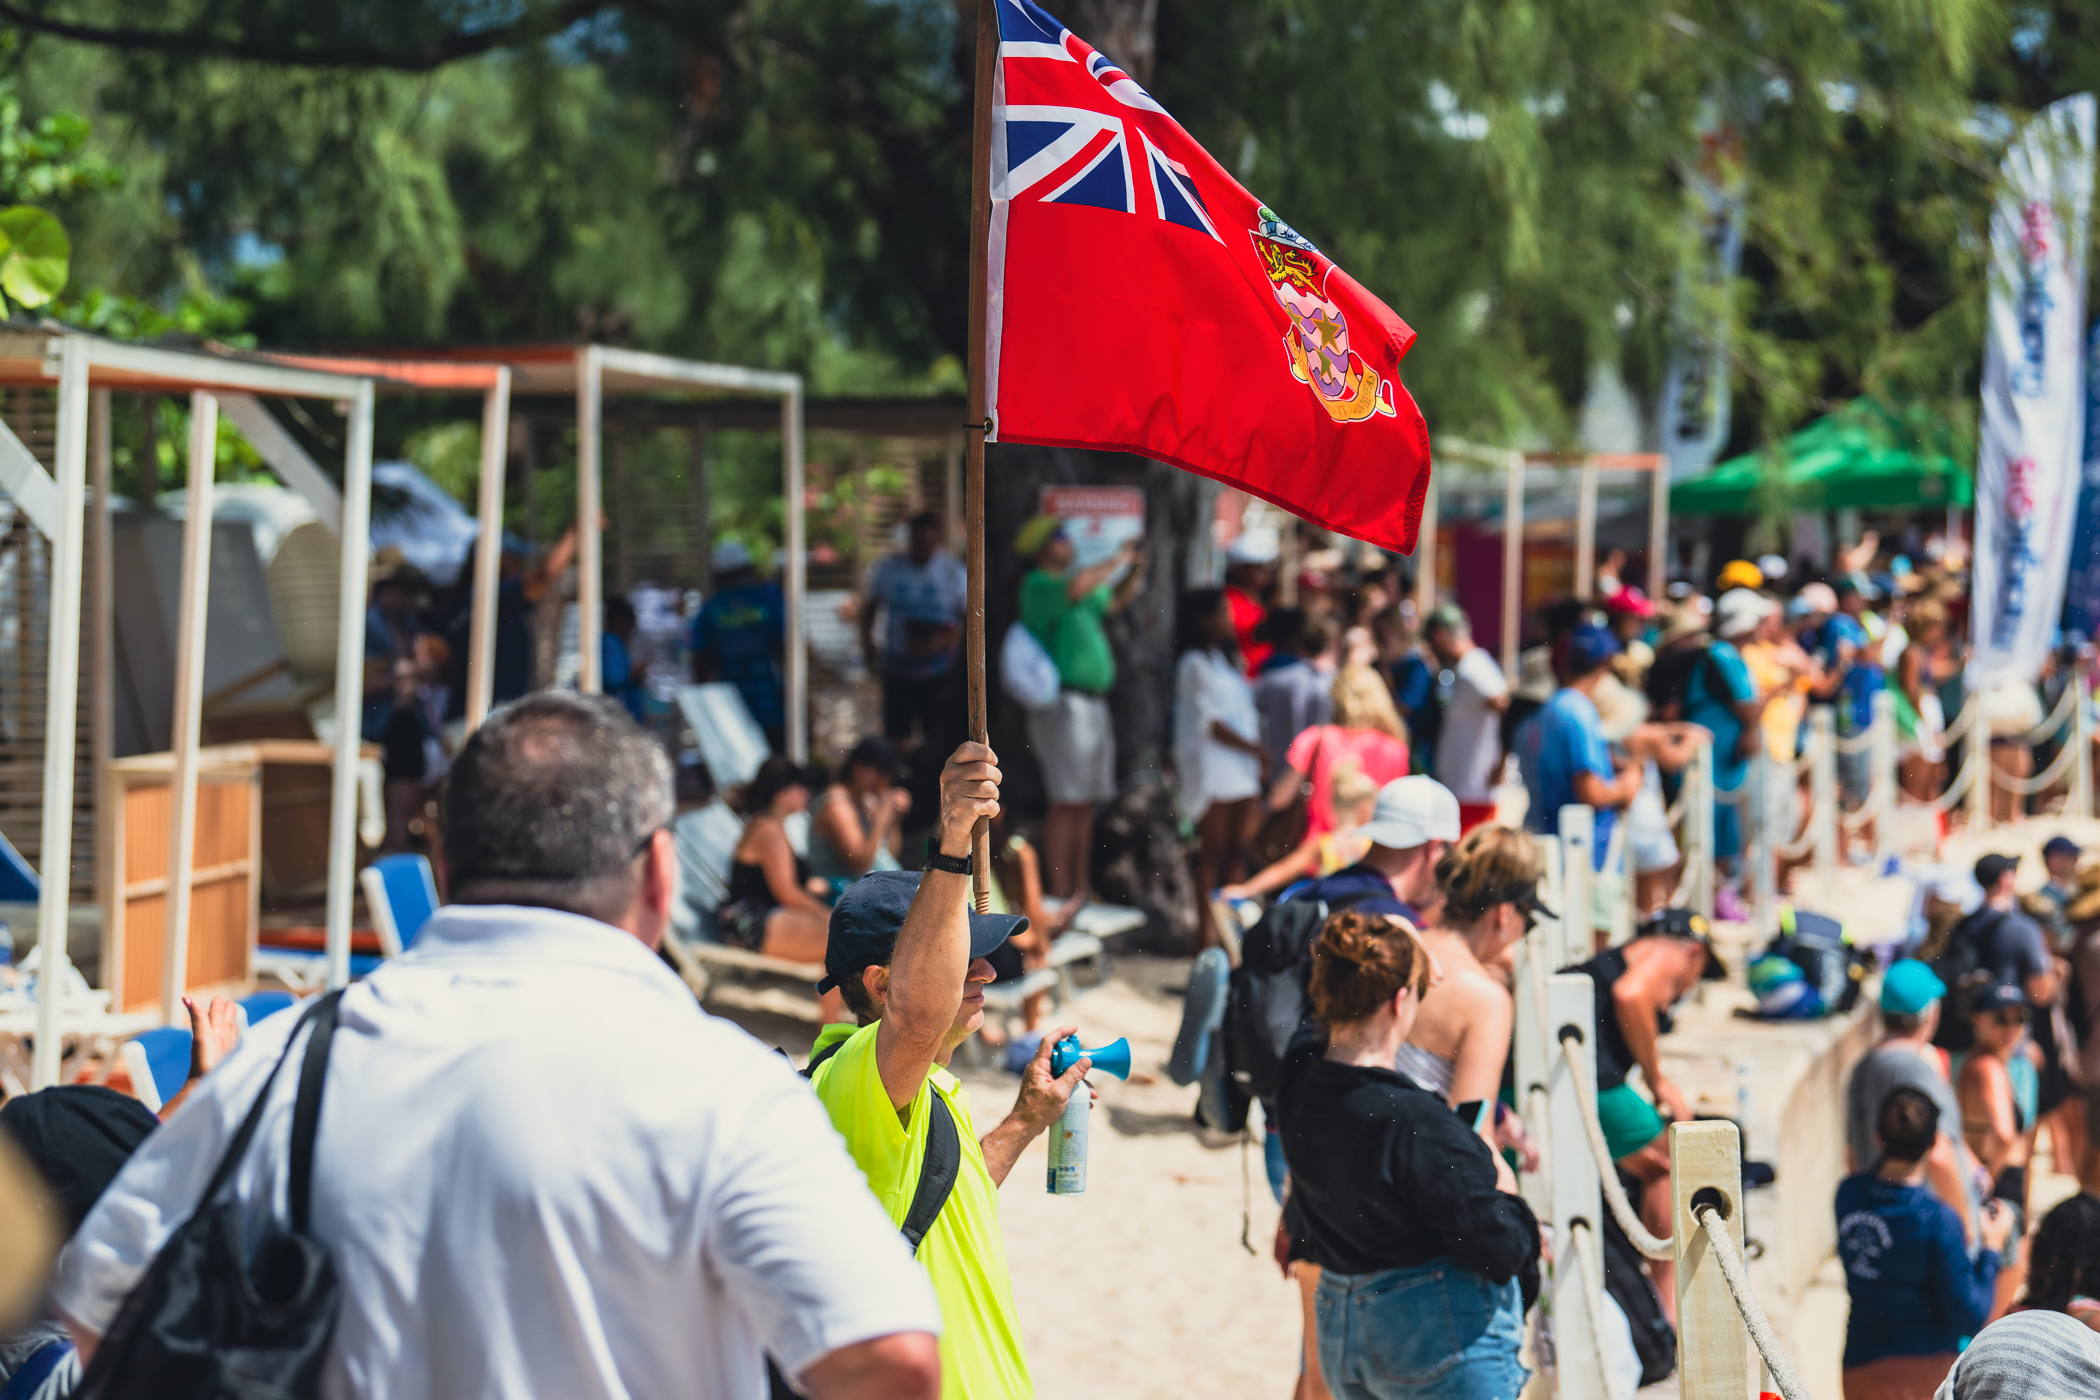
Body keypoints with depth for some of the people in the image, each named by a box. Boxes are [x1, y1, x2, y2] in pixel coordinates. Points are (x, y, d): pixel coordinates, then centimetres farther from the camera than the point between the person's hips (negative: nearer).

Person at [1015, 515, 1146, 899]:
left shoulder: (1066, 579, 18)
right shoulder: (1038, 585, -9)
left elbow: (1113, 602, 32)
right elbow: (1077, 587, -30)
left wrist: (1136, 573, 14)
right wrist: (1116, 561, -17)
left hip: (1092, 704, 9)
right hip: (1065, 704, -9)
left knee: (1087, 803, 10)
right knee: (1067, 803, -10)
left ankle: (1081, 888, 14)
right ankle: (1060, 893, -9)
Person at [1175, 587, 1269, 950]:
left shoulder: (1227, 660, 19)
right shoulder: (1195, 665, -7)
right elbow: (1210, 723, -12)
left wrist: (1259, 758, 7)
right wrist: (1255, 749, -11)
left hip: (1242, 767, 8)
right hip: (1212, 767, -8)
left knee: (1237, 851, 5)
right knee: (1213, 850, -7)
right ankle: (1207, 931, -5)